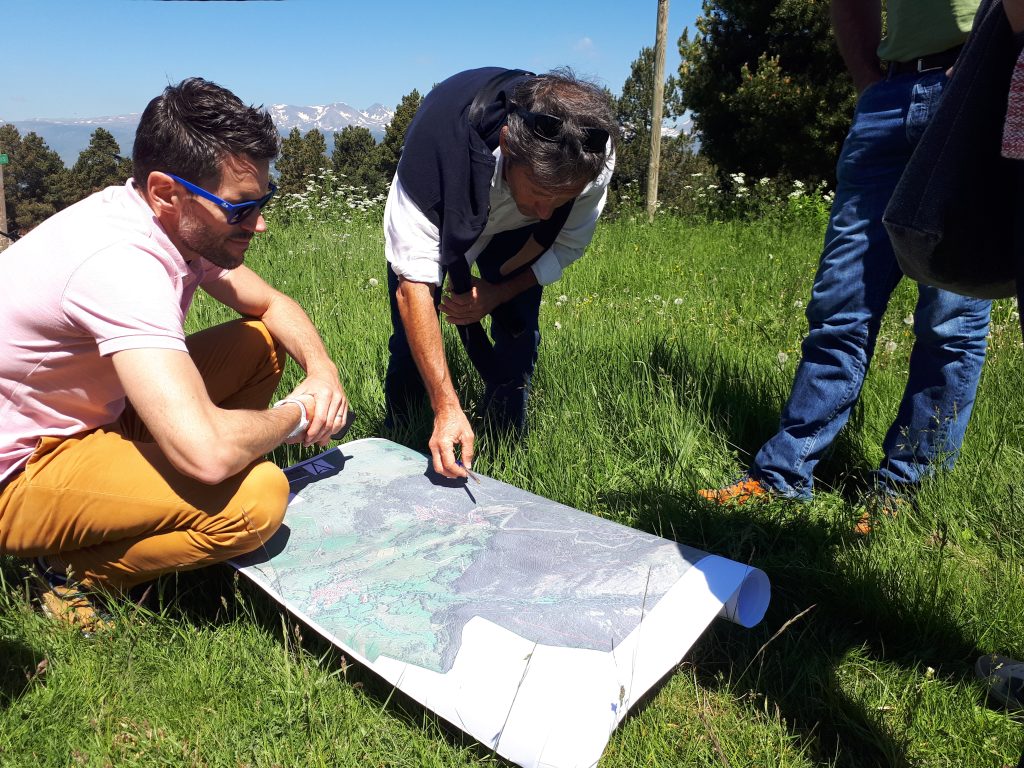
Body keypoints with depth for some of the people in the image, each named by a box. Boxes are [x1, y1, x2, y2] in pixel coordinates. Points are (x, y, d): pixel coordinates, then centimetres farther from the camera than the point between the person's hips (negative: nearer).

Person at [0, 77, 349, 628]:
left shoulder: (181, 221, -6)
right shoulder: (121, 263, -33)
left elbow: (271, 305, 10)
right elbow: (208, 452, -42)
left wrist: (321, 368, -11)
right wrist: (296, 415, -21)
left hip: (92, 416, 9)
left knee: (262, 343, 3)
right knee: (256, 496, -29)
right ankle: (76, 576, -4)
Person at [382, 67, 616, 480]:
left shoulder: (595, 157, -35)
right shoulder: (439, 136, -44)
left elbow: (568, 245, -14)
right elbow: (413, 283, -42)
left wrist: (499, 293, -28)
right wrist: (447, 408, -47)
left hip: (513, 236, 2)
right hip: (436, 218, -2)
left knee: (518, 343, -9)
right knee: (412, 344, -6)